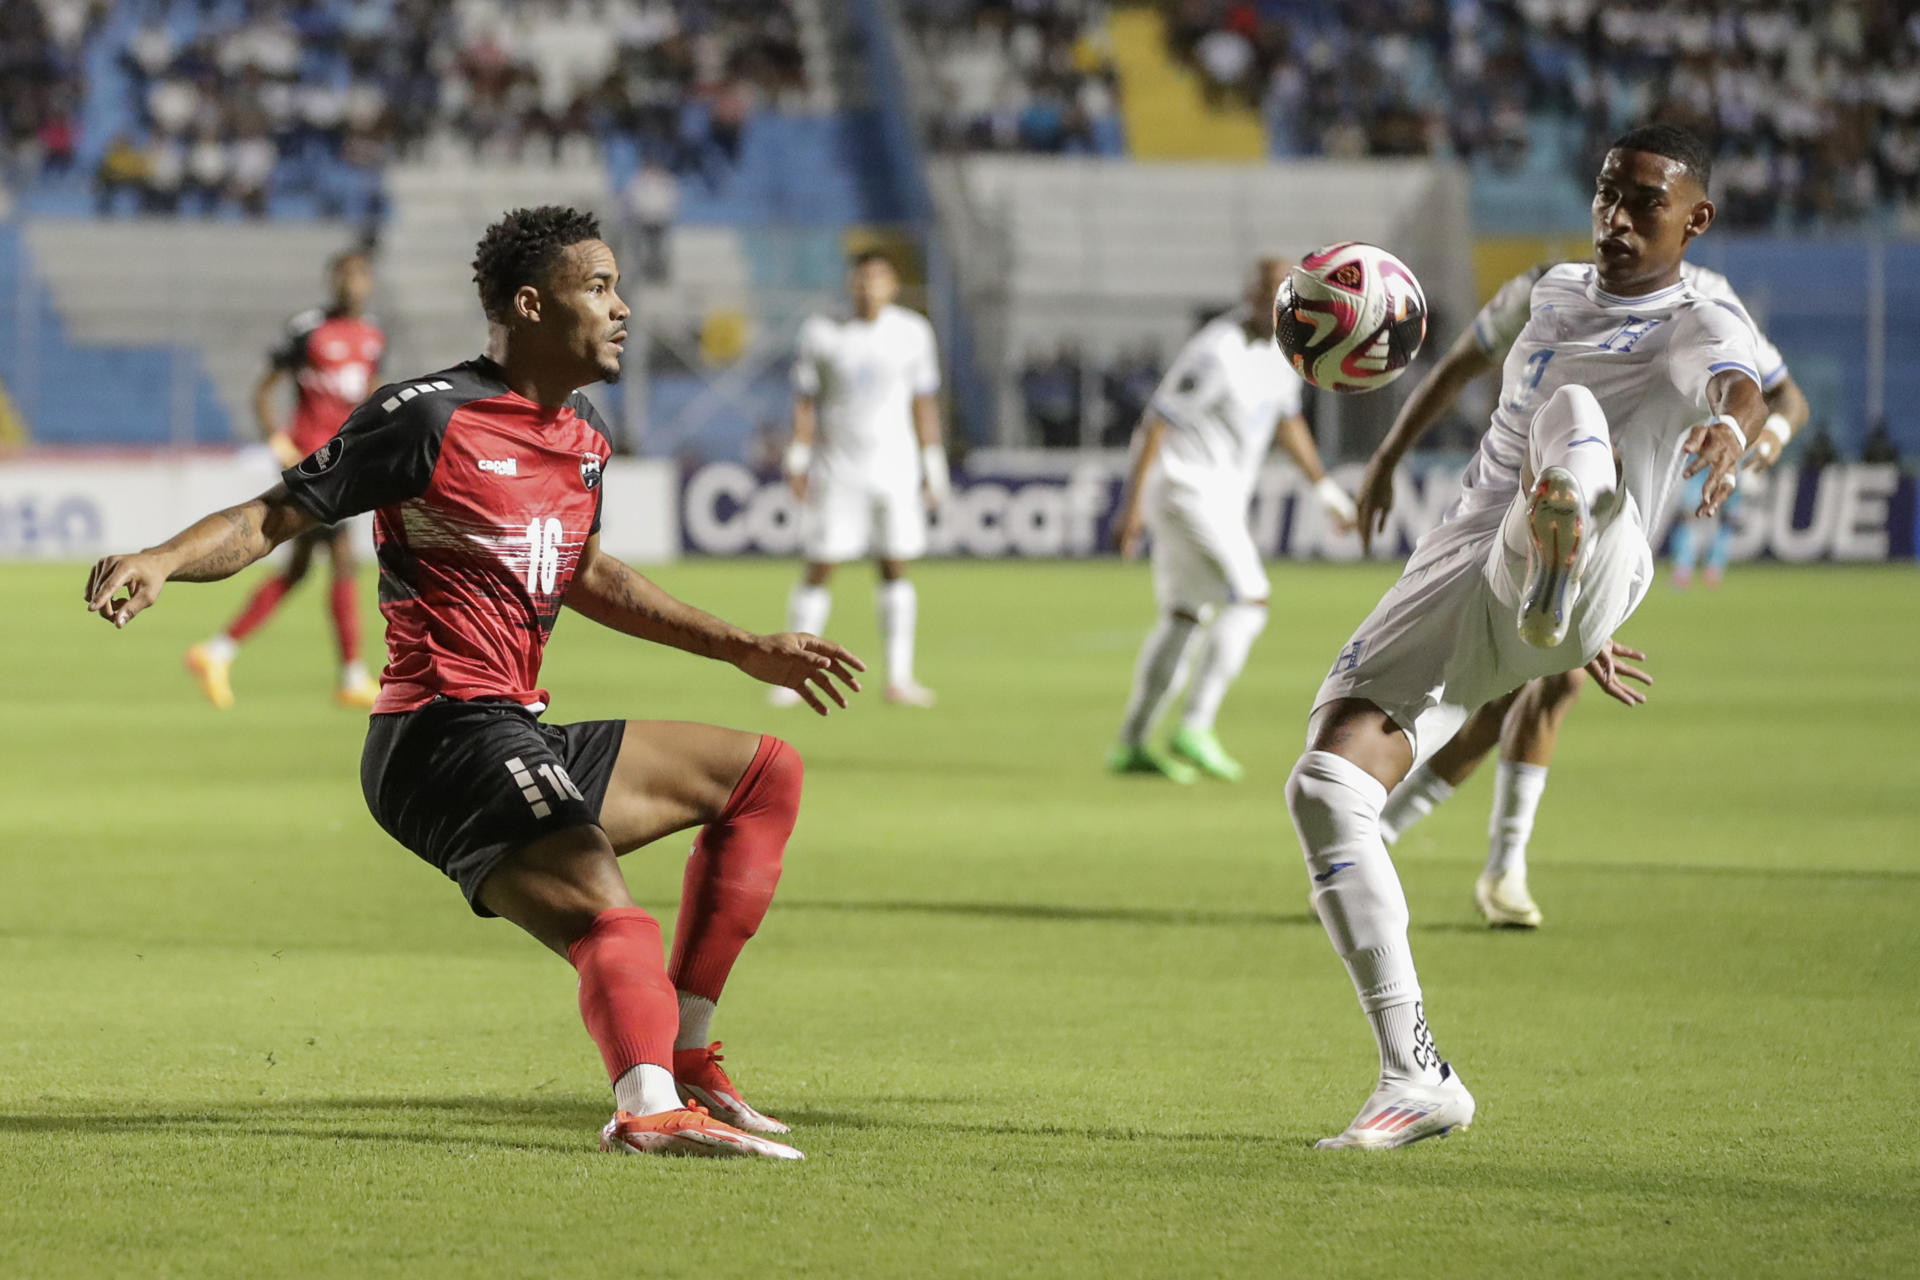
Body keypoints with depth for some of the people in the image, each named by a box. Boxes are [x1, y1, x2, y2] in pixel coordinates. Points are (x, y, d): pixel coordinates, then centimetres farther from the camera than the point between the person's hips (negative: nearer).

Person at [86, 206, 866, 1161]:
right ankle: (651, 1107, -56)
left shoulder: (584, 440, 17)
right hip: (451, 736, -9)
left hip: (518, 741, 10)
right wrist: (162, 560, -26)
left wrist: (746, 650, 37)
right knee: (610, 923, -29)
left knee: (765, 775, 18)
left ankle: (685, 1053, 14)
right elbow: (271, 518, -6)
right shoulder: (431, 415, -8)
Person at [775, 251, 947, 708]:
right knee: (820, 567, -3)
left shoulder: (912, 332, 4)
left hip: (895, 465, 2)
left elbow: (924, 404, 10)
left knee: (896, 567, 2)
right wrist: (797, 462, -4)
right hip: (836, 469, -2)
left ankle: (898, 678, 7)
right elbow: (804, 402, 1)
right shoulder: (821, 333, -1)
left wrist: (933, 468, 10)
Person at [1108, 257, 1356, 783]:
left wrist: (1325, 488, 23)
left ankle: (1131, 744, 16)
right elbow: (1157, 422, -19)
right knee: (1248, 602, -14)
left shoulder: (1279, 347, 8)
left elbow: (1287, 420, 24)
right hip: (1185, 487, -10)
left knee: (1185, 618, 12)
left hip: (1220, 497, 10)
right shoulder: (1217, 352, -20)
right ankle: (1194, 729, -15)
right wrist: (1133, 502, -22)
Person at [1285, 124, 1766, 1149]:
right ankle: (1415, 1077, -10)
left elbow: (1742, 388, -15)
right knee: (1324, 784, -14)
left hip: (1590, 568, -6)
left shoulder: (1702, 326, 6)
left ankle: (1558, 596, -76)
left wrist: (1730, 426, -40)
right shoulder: (1556, 296, 25)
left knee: (1573, 412, -37)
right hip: (1453, 576, 6)